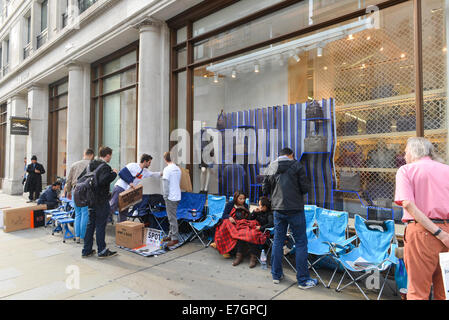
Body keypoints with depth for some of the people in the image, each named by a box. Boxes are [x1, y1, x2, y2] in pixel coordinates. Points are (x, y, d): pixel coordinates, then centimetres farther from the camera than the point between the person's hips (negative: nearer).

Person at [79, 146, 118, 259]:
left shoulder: (90, 165, 10)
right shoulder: (105, 167, -17)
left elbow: (80, 178, 13)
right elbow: (103, 181, -32)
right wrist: (113, 174, -20)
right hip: (101, 201, -8)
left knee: (91, 224, 15)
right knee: (100, 225, 0)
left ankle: (86, 250, 23)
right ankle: (102, 251, 10)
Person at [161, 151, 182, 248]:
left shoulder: (167, 169, -15)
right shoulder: (178, 169, 9)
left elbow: (165, 184, -16)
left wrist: (165, 196, -9)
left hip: (171, 197, -8)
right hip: (177, 196, 8)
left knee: (172, 218, -3)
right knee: (172, 217, 18)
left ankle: (175, 238, 2)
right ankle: (171, 235, 27)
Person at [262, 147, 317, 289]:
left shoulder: (270, 167, 6)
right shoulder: (297, 165, -6)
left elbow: (265, 190, 8)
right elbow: (305, 188, -7)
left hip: (277, 210, 4)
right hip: (295, 209, -4)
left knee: (278, 241, 15)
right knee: (300, 243, 6)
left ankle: (276, 275, 26)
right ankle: (303, 280, 14)